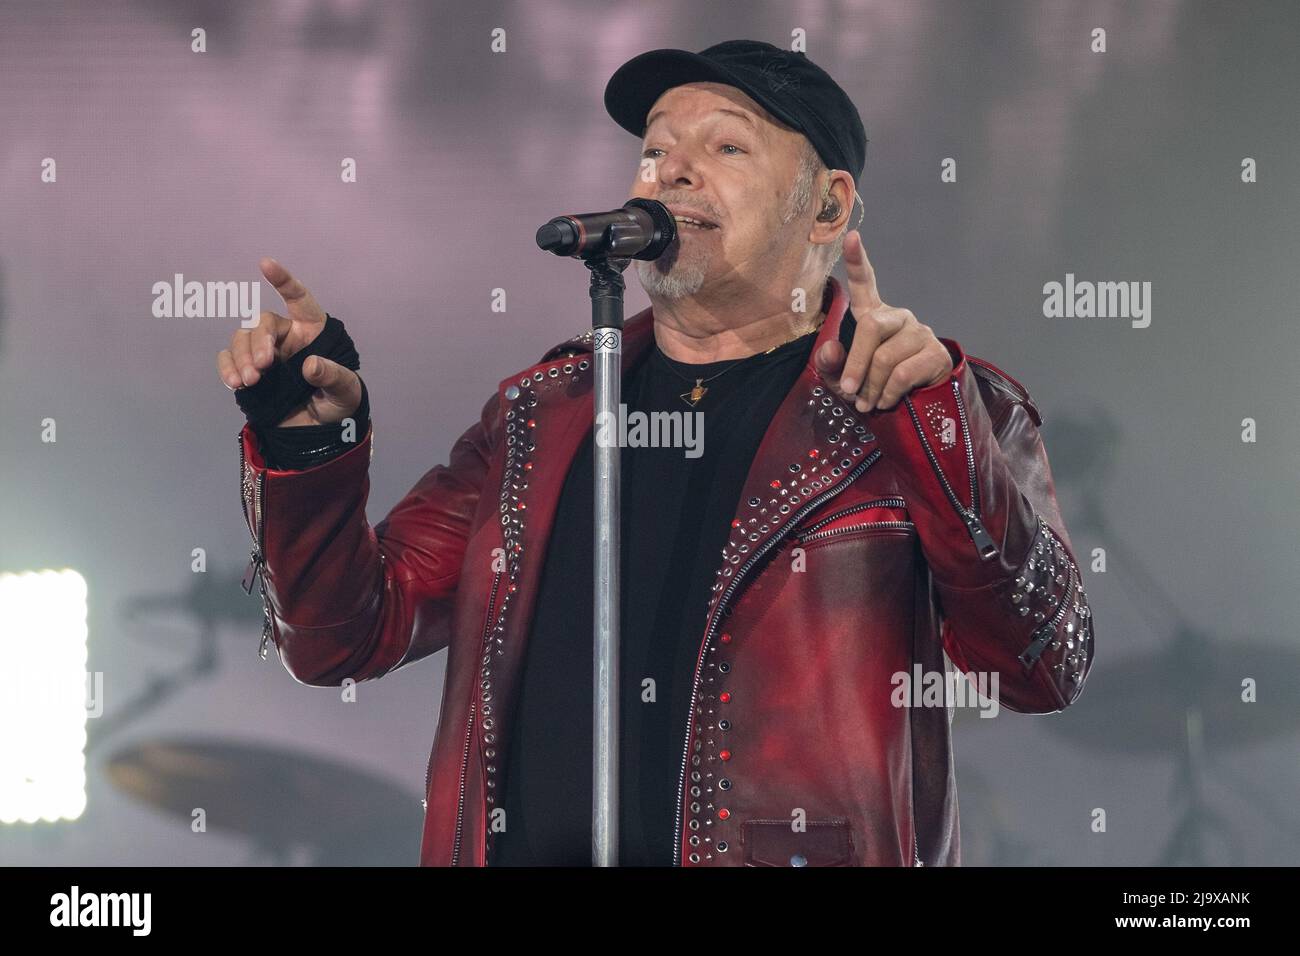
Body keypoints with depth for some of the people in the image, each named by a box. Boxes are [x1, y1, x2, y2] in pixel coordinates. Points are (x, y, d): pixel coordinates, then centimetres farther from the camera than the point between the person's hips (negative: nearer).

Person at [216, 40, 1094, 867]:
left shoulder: (950, 413, 4)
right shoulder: (543, 413, 16)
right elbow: (346, 637, 14)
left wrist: (934, 422, -18)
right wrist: (308, 439, 0)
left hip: (799, 849, -3)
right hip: (524, 853, 3)